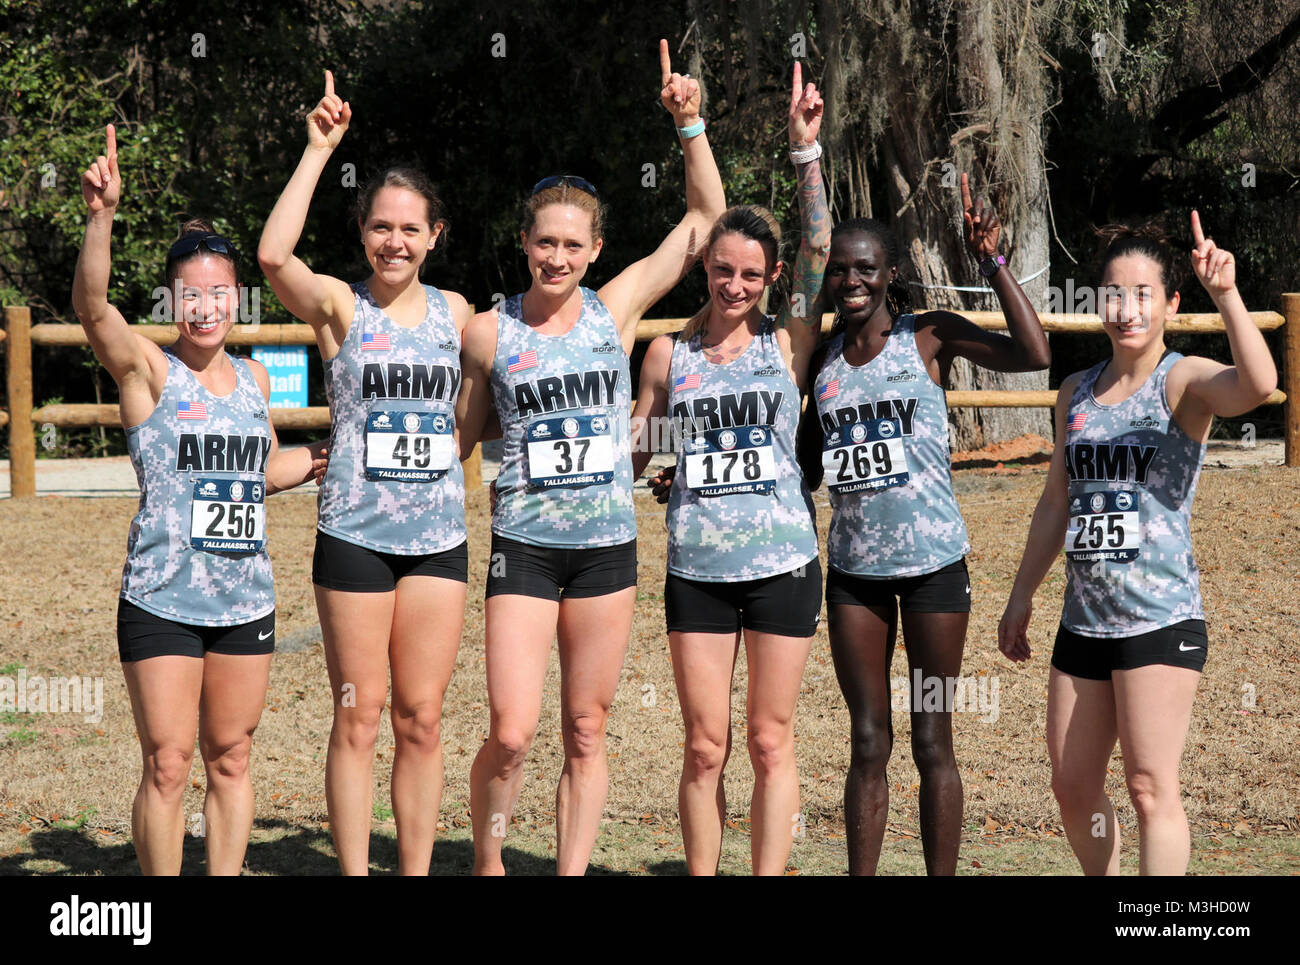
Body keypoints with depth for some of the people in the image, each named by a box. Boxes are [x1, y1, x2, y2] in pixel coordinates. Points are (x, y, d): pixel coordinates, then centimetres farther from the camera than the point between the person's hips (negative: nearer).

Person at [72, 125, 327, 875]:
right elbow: (93, 304, -24)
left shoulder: (254, 378, 11)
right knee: (167, 764, -3)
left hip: (246, 598, 5)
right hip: (162, 599, -4)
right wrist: (103, 216, -38)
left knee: (231, 759, 11)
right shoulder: (147, 370, -4)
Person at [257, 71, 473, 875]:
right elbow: (274, 254, -22)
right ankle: (355, 874, 9)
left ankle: (417, 872, 14)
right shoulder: (340, 306, -2)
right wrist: (319, 151, -19)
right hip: (355, 534, -3)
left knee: (421, 719, 6)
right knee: (359, 717, 1)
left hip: (439, 534, 3)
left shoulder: (456, 312, 9)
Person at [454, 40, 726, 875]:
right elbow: (458, 436, 14)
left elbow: (706, 217, 6)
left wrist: (691, 124, -2)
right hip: (524, 547, -2)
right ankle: (486, 862, 15)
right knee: (512, 735, -9)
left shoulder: (617, 308, 2)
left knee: (587, 733, 7)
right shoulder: (490, 332, 0)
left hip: (608, 547, 2)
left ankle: (572, 875, 17)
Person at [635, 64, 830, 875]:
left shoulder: (788, 343, 3)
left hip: (783, 563, -1)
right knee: (706, 747, 5)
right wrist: (655, 471, -5)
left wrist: (807, 151, -16)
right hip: (698, 567, 1)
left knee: (772, 742, 5)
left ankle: (770, 877, 13)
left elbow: (820, 254, -10)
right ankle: (701, 876, 15)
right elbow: (636, 451, 16)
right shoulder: (669, 353, 7)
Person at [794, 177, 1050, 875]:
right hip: (853, 567, 4)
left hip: (933, 560, -3)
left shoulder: (929, 336, -4)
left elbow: (1034, 355, -19)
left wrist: (991, 261, -21)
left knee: (932, 740, 3)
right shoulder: (821, 356, 7)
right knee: (867, 744, 8)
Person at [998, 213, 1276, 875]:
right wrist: (1021, 595, 22)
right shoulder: (1076, 393, 11)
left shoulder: (1184, 381, -8)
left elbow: (1257, 384, -31)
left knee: (1151, 787, -9)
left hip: (1161, 619, -7)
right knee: (1072, 787, 12)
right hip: (1084, 619, 7)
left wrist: (1226, 296, -43)